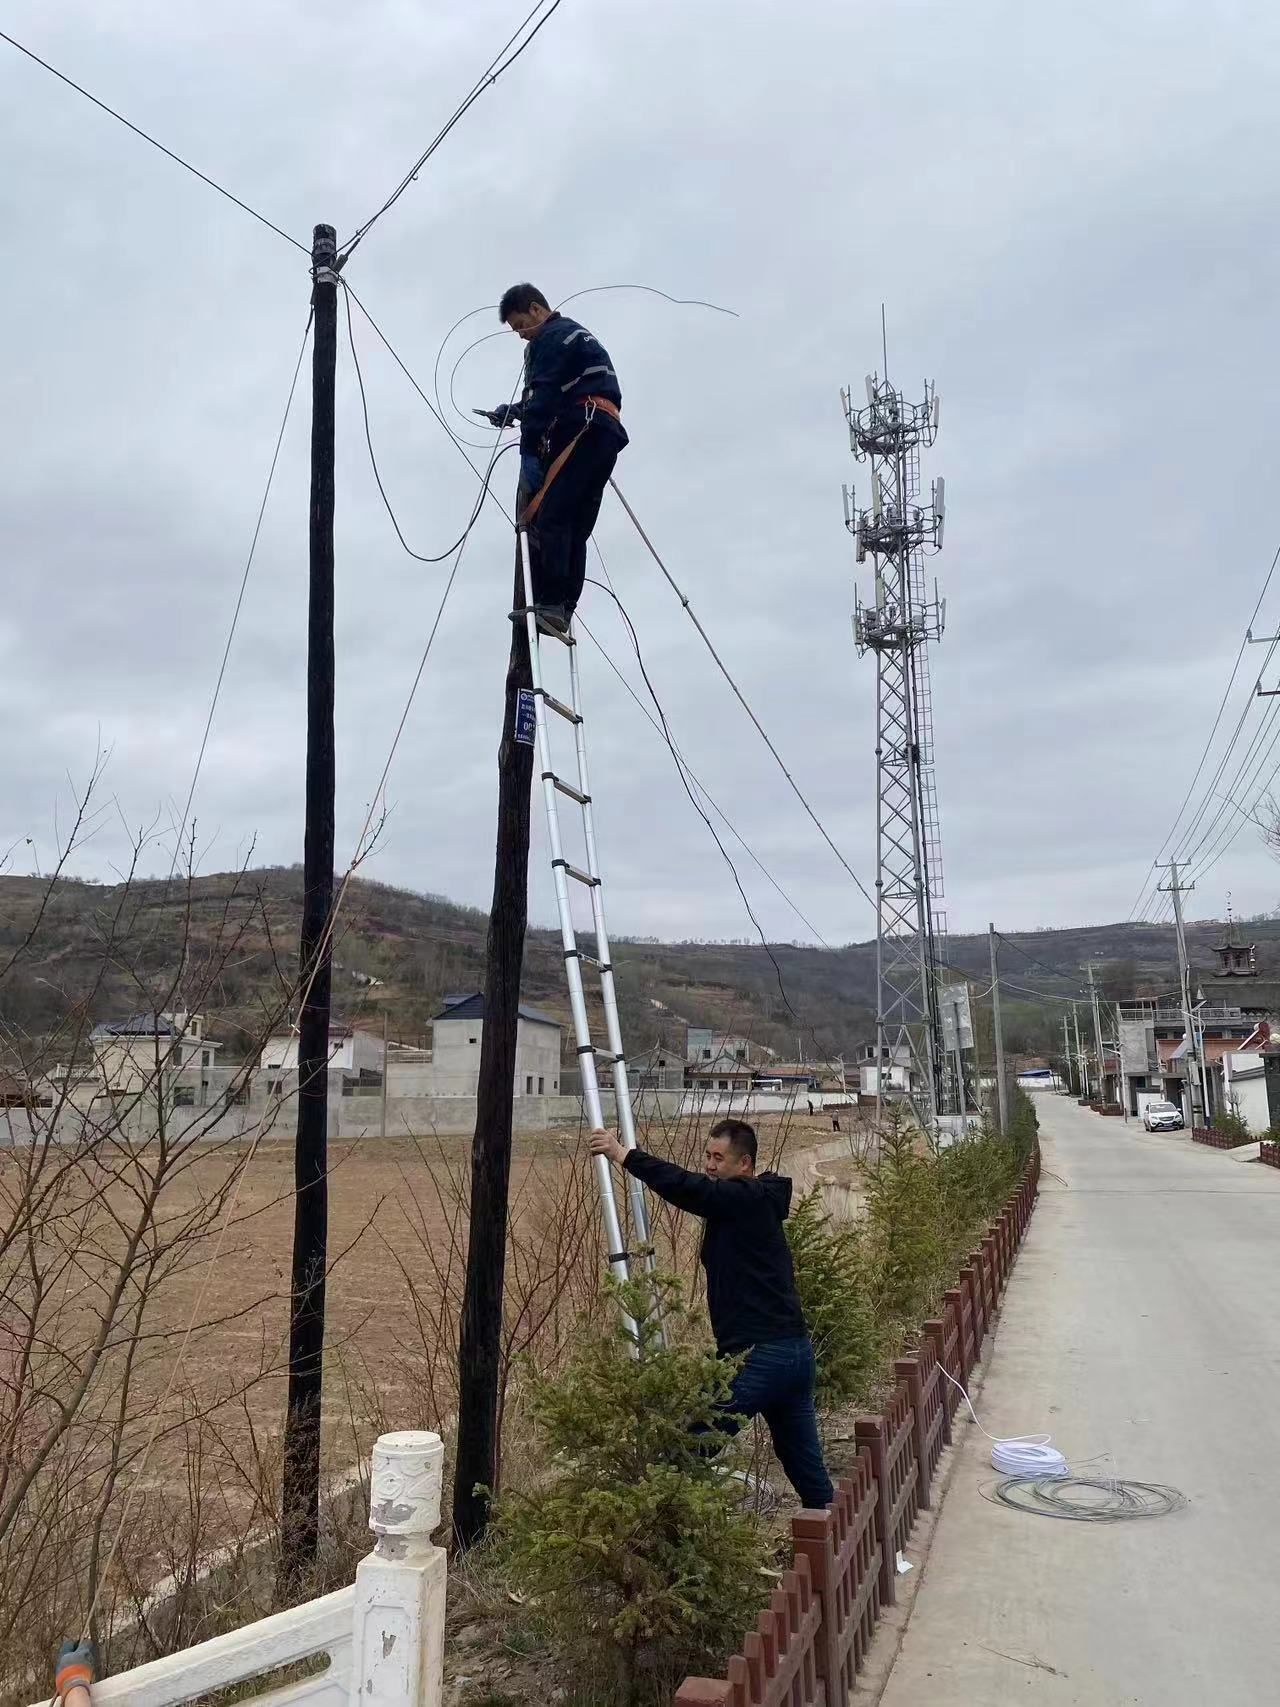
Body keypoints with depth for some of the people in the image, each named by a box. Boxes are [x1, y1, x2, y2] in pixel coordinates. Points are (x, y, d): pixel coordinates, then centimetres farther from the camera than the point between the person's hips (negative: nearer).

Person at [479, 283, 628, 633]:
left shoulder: (552, 336, 2)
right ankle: (563, 610, -3)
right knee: (575, 527, 3)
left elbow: (545, 394, -10)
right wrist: (514, 411, 31)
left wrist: (528, 452, -15)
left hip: (582, 432, -10)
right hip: (606, 435, 10)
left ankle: (549, 604, -30)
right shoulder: (578, 335, 33)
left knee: (546, 517, -19)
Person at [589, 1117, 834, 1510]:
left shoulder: (747, 1200, -13)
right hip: (795, 1350, 10)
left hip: (757, 1354, -10)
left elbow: (687, 1187, -21)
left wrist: (623, 1154, -15)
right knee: (806, 1465, 17)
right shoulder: (749, 1204, 17)